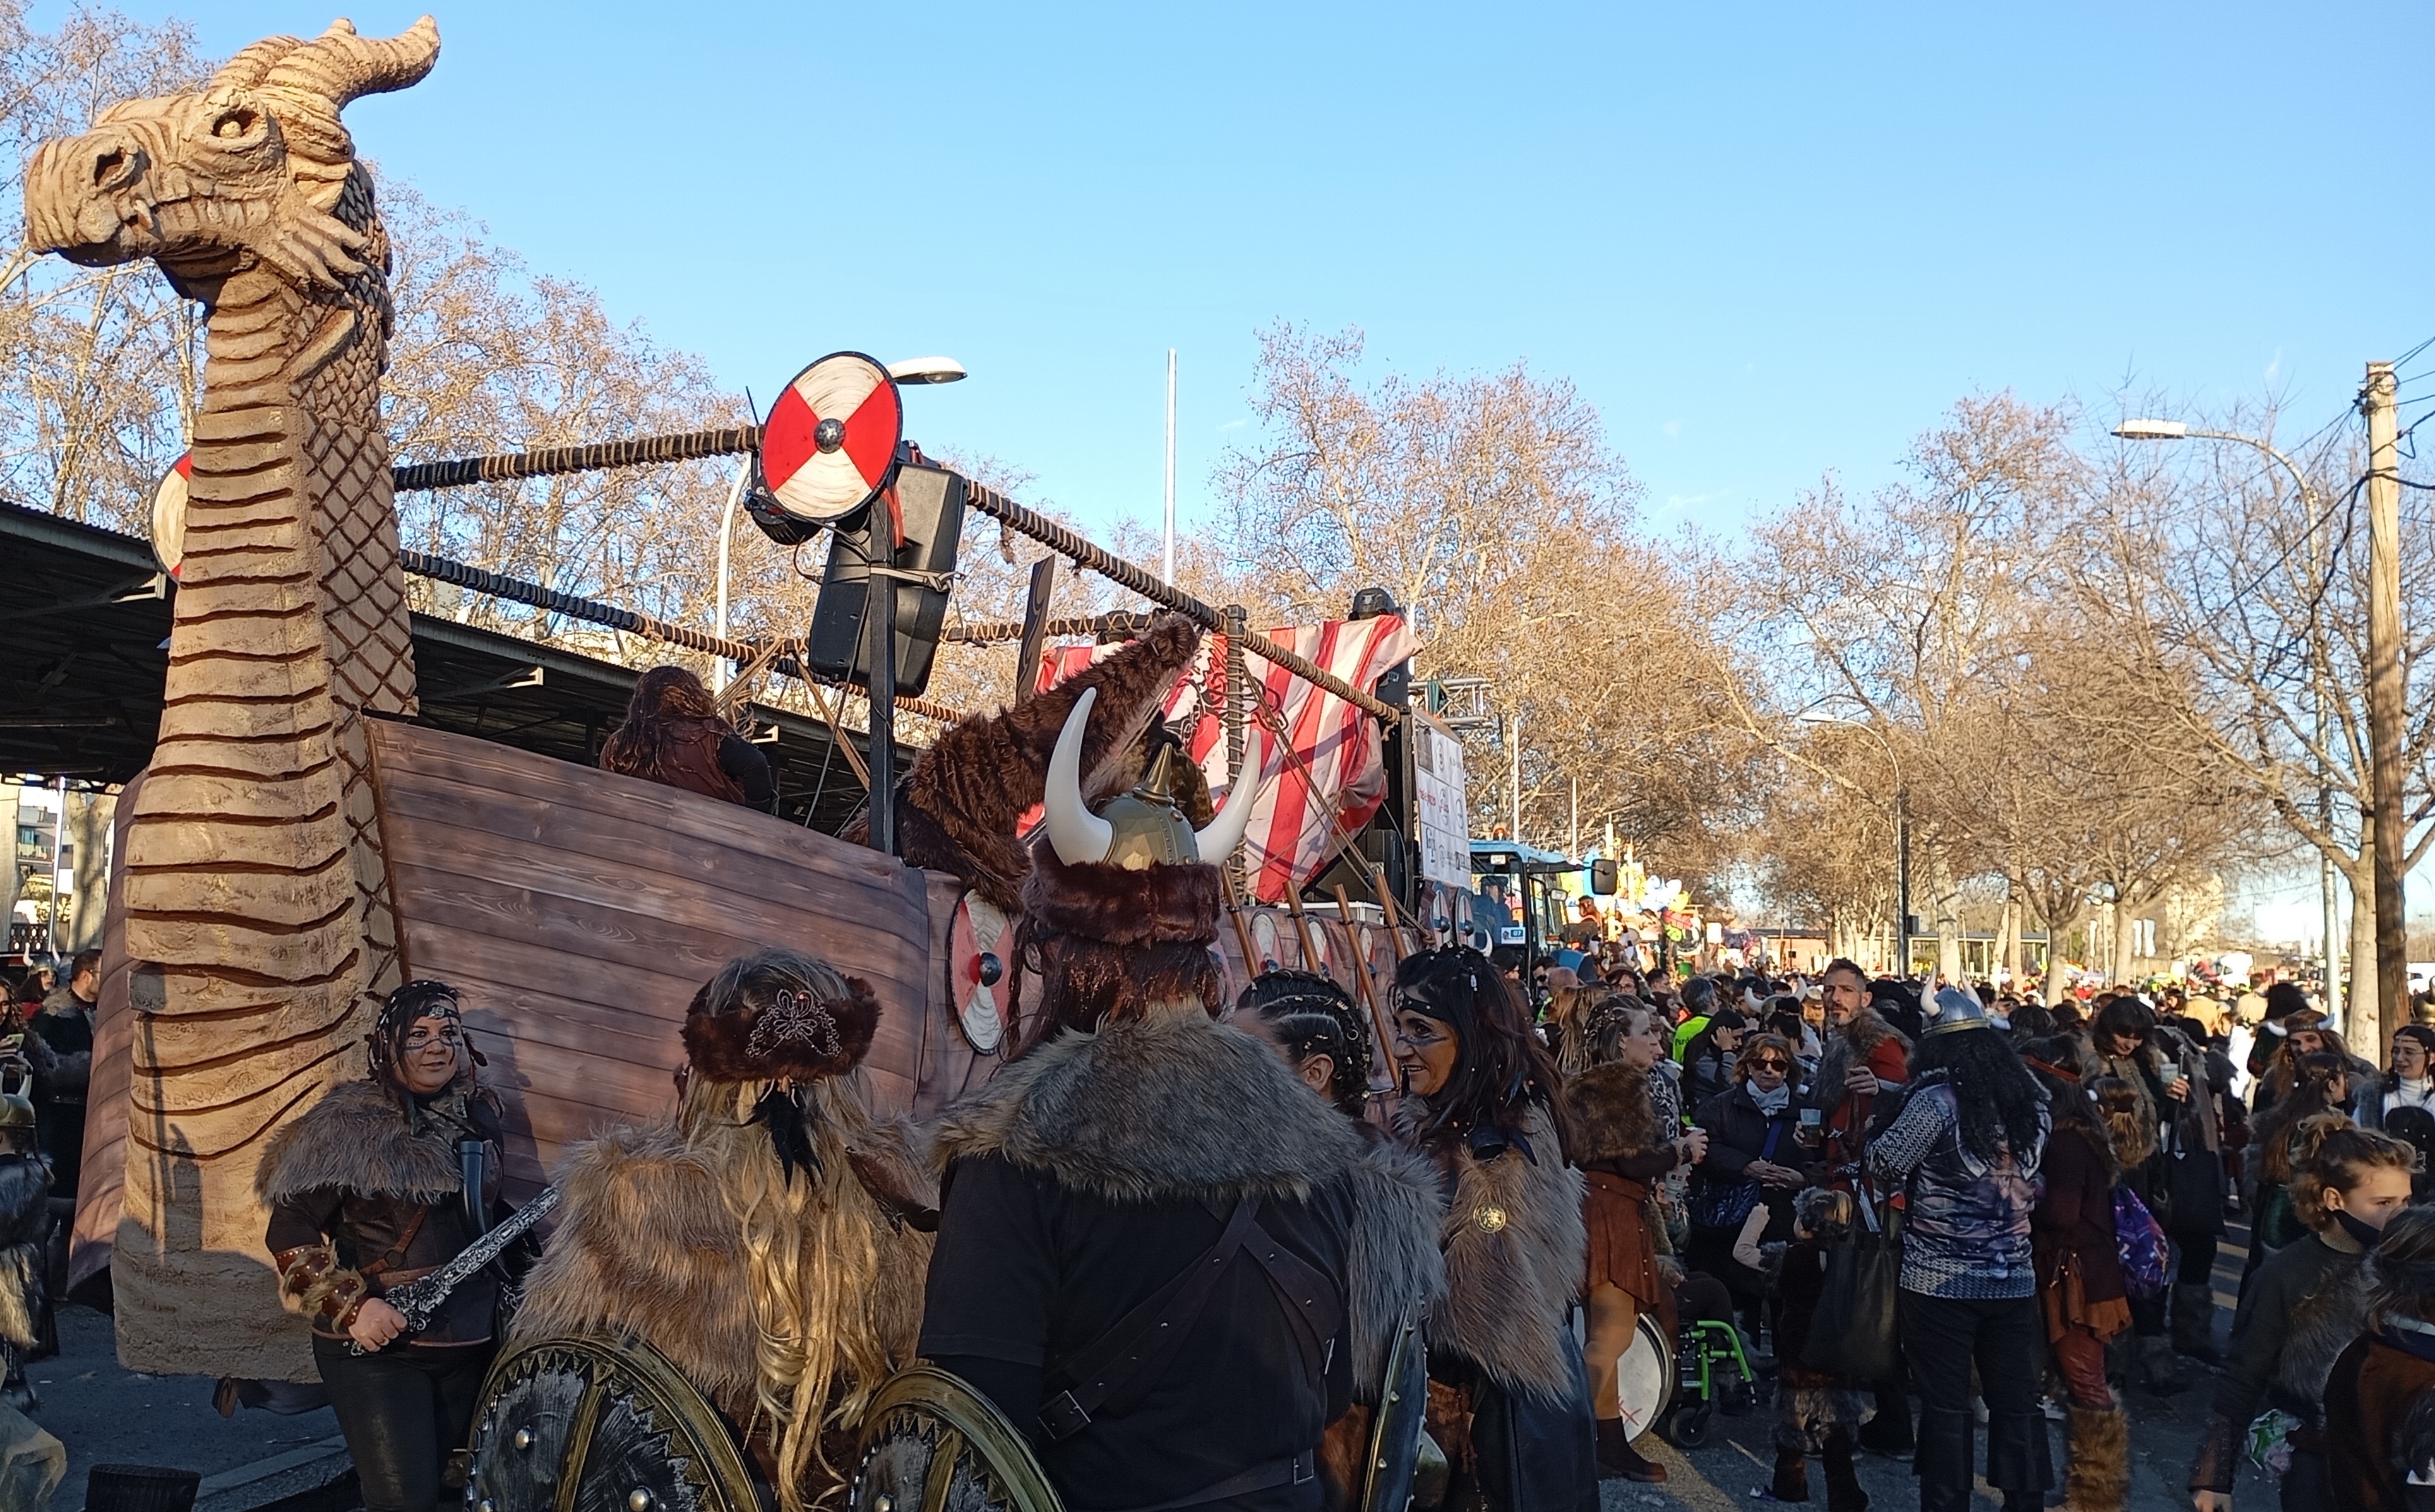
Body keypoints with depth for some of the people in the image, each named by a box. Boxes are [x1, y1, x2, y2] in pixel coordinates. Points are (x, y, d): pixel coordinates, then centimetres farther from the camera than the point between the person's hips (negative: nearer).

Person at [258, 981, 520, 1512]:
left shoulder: (478, 1115, 6)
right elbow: (288, 1234, -12)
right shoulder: (348, 1127, -12)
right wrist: (349, 1307, -20)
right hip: (376, 1347, -6)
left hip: (467, 1343, 6)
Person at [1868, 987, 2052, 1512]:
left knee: (1946, 1407, 4)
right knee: (2016, 1402, 13)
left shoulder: (1937, 1101, -16)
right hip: (2014, 1278, 5)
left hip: (1940, 1281, -5)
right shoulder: (2030, 1099, 3)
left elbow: (1884, 1165, -11)